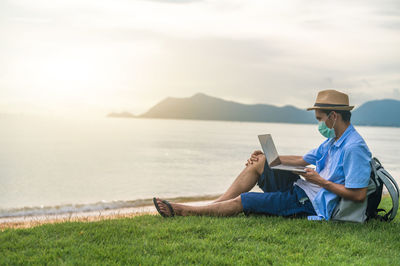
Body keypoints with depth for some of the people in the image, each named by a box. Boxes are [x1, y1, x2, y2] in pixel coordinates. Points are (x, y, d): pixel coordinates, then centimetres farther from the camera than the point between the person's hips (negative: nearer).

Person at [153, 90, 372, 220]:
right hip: (301, 189, 9)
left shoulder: (354, 148, -20)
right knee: (259, 162, 4)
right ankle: (212, 206, 2)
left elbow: (359, 195, -25)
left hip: (314, 205, -9)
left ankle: (185, 211, 3)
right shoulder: (332, 142, 11)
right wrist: (267, 157, 15)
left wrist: (320, 181, -18)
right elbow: (301, 160, 21)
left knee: (243, 201, -10)